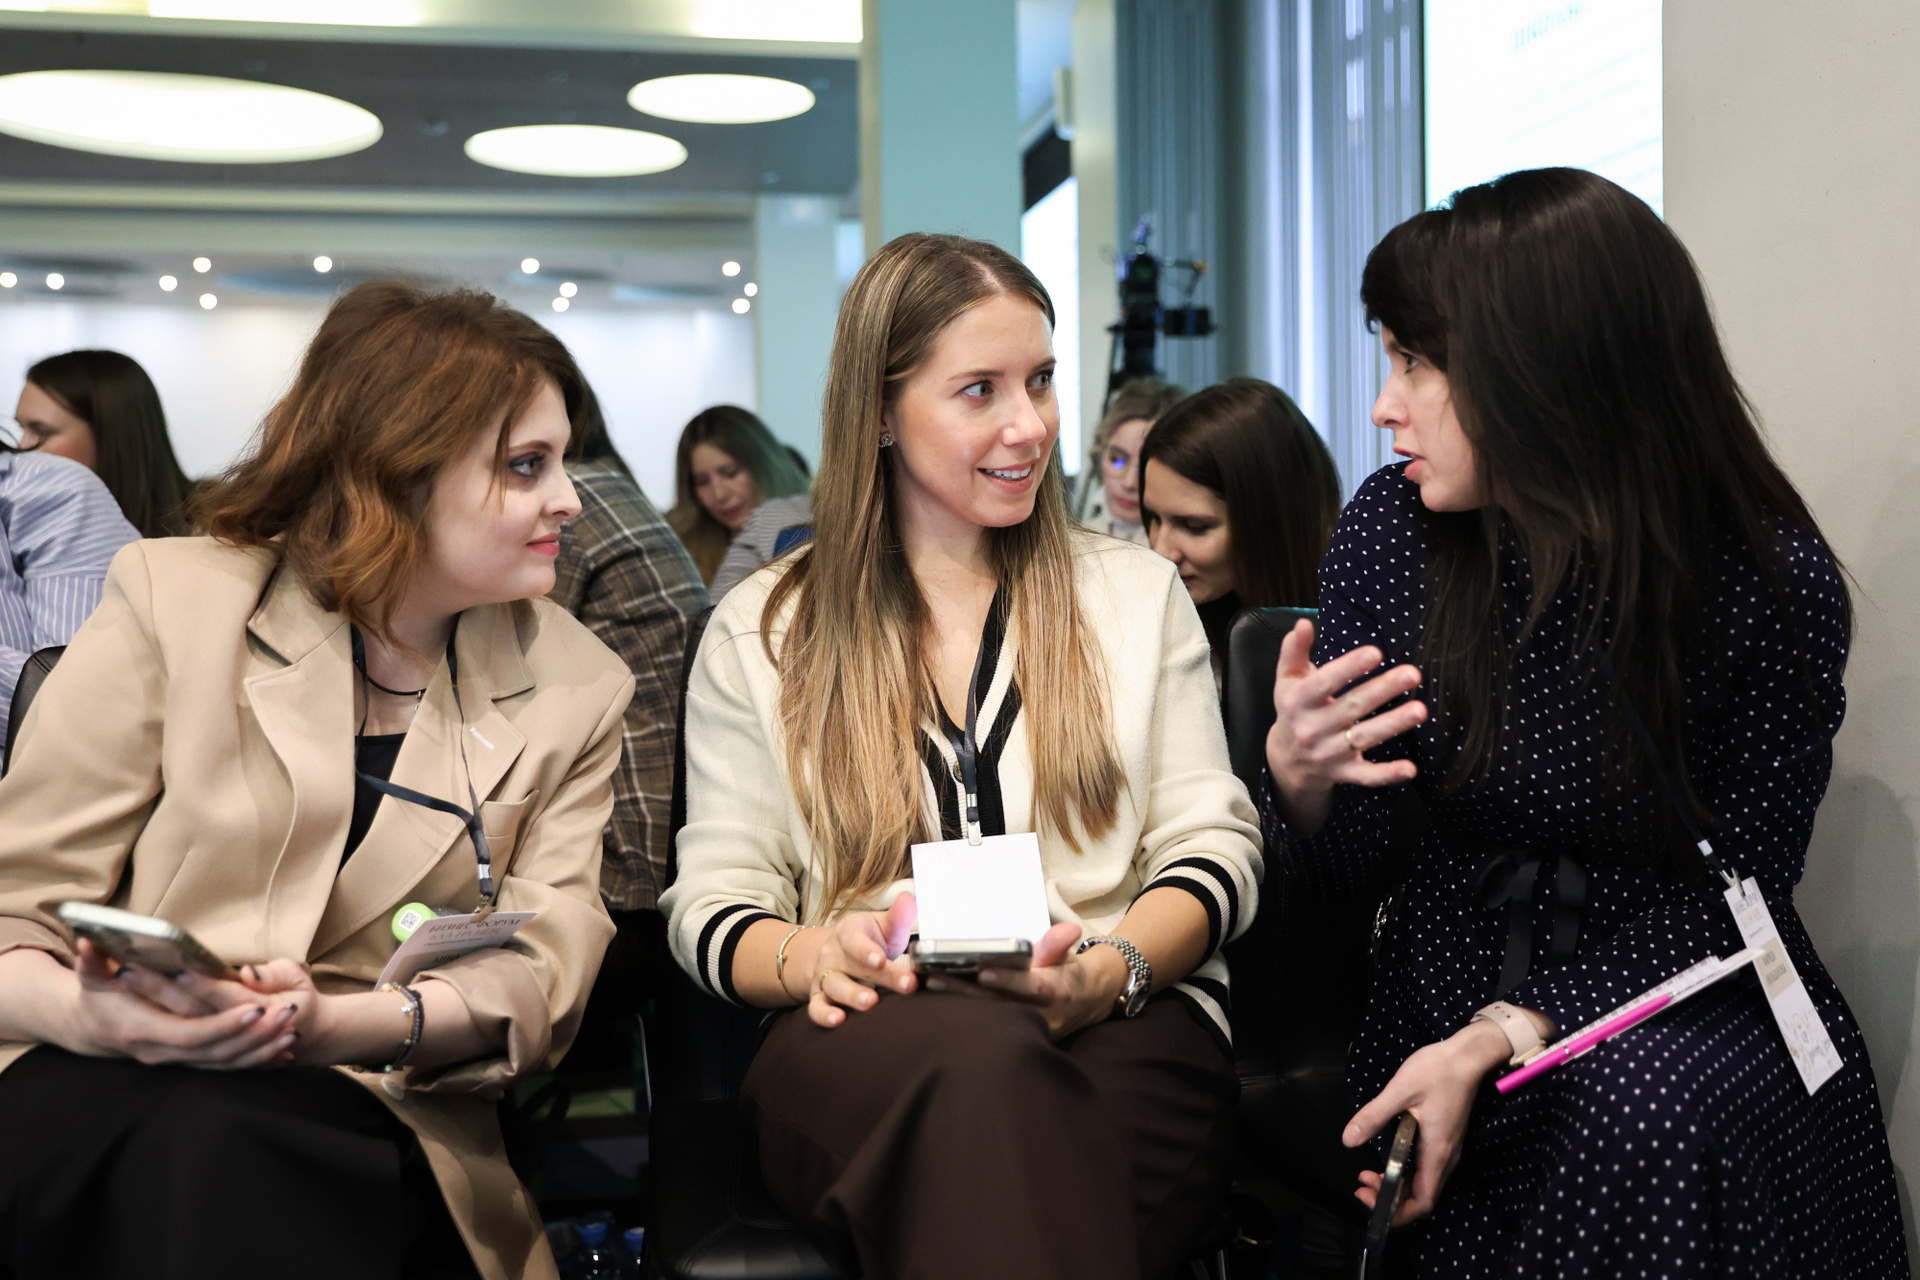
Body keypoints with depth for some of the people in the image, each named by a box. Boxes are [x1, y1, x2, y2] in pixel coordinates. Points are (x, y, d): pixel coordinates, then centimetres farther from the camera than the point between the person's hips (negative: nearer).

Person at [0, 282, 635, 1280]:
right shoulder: (173, 599, 3)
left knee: (230, 1145, -34)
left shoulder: (575, 688, 11)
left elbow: (539, 965, 0)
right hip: (113, 1088, 0)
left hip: (368, 1109, 1)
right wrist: (88, 1013, -23)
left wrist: (337, 1025, -20)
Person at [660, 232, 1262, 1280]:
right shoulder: (761, 632, 15)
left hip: (1120, 1033, 1)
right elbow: (712, 898, 10)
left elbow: (1213, 842, 11)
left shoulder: (1138, 594, 18)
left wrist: (1111, 969, -12)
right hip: (866, 1046, 0)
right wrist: (812, 956, -15)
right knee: (987, 1061, -39)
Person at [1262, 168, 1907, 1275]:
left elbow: (1728, 895, -8)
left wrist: (1503, 1036, -22)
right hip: (1453, 985, 2)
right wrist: (1298, 776, -24)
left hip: (1686, 1007, -1)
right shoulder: (1395, 532, -5)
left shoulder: (1774, 582, -14)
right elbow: (1341, 868, 0)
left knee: (1649, 1122, -33)